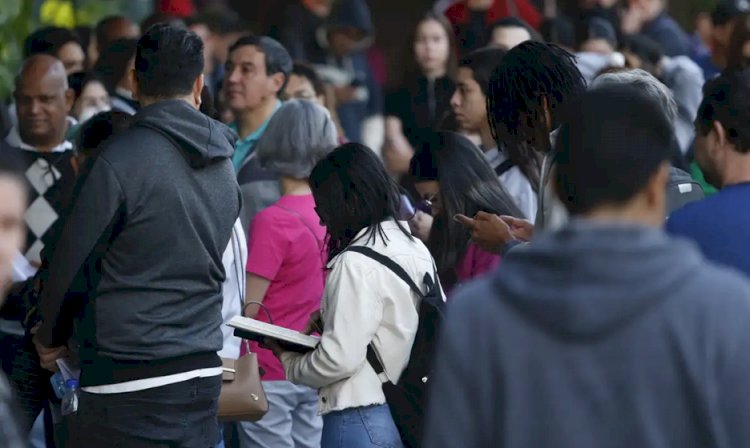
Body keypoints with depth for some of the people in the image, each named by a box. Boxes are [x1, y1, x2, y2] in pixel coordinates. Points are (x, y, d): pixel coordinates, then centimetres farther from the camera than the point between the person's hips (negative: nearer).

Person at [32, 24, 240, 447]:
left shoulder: (122, 159, -11)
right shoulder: (225, 170, 9)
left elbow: (72, 262, -7)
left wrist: (51, 337, 11)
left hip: (129, 380, -6)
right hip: (202, 375, 6)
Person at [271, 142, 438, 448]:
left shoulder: (356, 263, -15)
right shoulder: (418, 251, 9)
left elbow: (339, 359, -19)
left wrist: (290, 363, 1)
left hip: (363, 419, -8)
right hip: (412, 414, 8)